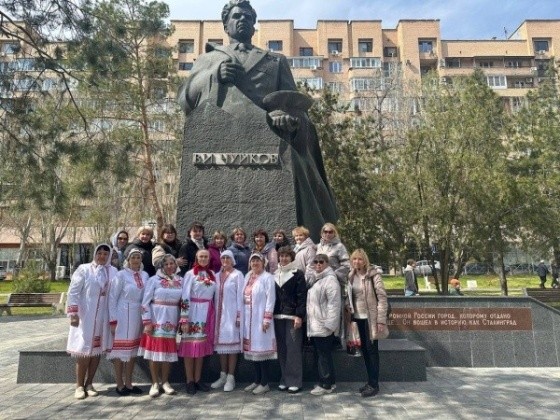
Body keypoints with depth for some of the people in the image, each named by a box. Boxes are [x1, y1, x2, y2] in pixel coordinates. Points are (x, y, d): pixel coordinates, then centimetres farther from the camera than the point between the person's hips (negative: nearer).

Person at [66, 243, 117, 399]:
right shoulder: (84, 269, -4)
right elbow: (73, 292, -6)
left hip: (103, 316, 3)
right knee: (84, 350, -1)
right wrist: (73, 313, -13)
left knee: (97, 350, 8)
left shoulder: (113, 272, 5)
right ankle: (79, 385, 14)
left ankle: (89, 384, 21)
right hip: (85, 316, -3)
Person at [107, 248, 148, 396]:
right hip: (123, 316, -5)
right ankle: (119, 384, 15)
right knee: (120, 349, 3)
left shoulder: (145, 275, 6)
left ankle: (128, 383, 23)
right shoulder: (121, 275, -8)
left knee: (133, 349, 12)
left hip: (138, 316, 5)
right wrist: (113, 320, -11)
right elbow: (112, 298, -8)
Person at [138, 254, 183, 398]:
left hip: (171, 321, 3)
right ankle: (155, 383, 12)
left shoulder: (180, 281, 6)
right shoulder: (154, 280, -5)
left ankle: (165, 382, 20)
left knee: (169, 352, 7)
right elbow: (145, 302, -6)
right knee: (155, 350, 1)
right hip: (156, 320, -3)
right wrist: (147, 322, -11)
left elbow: (183, 302, 12)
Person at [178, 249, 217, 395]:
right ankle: (190, 381, 9)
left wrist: (214, 316, 6)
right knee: (190, 345, -1)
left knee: (202, 345, 9)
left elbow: (215, 294, 12)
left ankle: (198, 380, 18)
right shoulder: (190, 274, -4)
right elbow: (185, 296, -9)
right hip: (193, 312, -5)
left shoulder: (212, 274, 11)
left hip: (207, 313, 5)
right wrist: (184, 318, -15)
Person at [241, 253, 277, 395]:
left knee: (262, 349, -2)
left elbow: (270, 299, -12)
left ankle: (264, 383, 7)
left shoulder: (267, 277, -8)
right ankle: (257, 380, 23)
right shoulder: (247, 276, 13)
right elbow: (244, 297, 13)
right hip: (248, 319, 7)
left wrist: (267, 319, -17)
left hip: (260, 318, -7)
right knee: (253, 349, 12)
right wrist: (240, 316, 10)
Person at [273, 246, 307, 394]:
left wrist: (299, 315, -14)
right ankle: (285, 379, 18)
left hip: (293, 316, -4)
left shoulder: (298, 274, -1)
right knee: (282, 349, 7)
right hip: (278, 316, 5)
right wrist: (271, 314, 7)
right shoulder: (275, 275, 13)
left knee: (294, 348, -4)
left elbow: (302, 296, -7)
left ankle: (295, 381, 5)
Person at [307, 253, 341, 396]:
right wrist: (309, 322, 17)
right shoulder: (316, 279, 16)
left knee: (324, 355, 0)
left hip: (323, 326, -9)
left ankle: (326, 385, 11)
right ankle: (328, 381, 26)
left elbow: (334, 304, -17)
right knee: (318, 355, 15)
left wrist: (329, 324, -20)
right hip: (315, 325, 9)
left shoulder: (330, 279, -12)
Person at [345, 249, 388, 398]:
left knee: (372, 350, 0)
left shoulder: (373, 275, -11)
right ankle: (370, 381, 24)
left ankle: (374, 384, 10)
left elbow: (382, 297, -13)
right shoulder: (351, 276, 7)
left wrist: (381, 319, -17)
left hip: (370, 318, -6)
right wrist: (348, 310, 3)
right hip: (357, 318, 6)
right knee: (364, 350, 13)